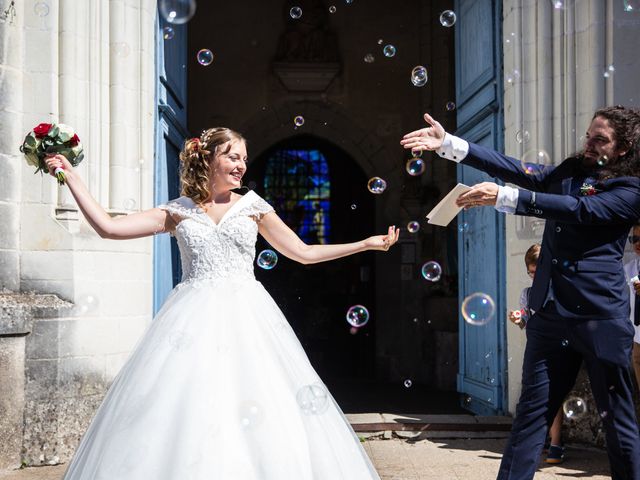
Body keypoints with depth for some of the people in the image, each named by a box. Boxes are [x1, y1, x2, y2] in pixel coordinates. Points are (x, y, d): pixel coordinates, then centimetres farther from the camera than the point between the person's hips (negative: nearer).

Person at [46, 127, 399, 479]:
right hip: (194, 320, 0)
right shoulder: (177, 212, 9)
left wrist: (368, 243, 12)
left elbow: (303, 253, 15)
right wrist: (71, 177, 5)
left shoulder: (252, 206, 10)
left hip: (246, 317, 0)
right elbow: (109, 227, 4)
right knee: (185, 413, -6)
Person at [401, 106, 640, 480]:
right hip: (551, 313, 5)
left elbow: (579, 210, -18)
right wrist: (448, 143, -5)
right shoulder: (571, 172, 15)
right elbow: (517, 170, 5)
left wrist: (502, 197, -27)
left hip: (601, 318, -5)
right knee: (531, 414, 3)